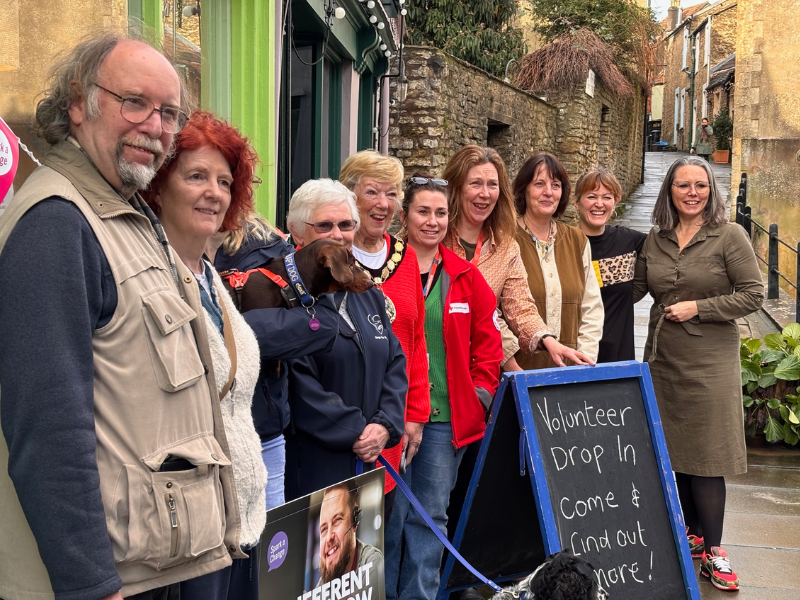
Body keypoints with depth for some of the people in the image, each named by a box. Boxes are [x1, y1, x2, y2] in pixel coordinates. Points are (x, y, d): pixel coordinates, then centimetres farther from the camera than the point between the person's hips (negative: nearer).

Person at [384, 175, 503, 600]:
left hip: (447, 416, 3)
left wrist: (480, 393, 5)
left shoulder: (465, 276, 8)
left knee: (431, 514, 11)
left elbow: (486, 340, 13)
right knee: (391, 512, 4)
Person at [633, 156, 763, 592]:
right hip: (663, 359, 4)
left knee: (704, 456, -2)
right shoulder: (655, 239, 7)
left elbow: (753, 294, -8)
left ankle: (712, 551, 10)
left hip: (709, 362, -4)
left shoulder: (729, 236, -5)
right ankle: (690, 533, 26)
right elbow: (634, 289, 15)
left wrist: (698, 307, -14)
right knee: (670, 453, 10)